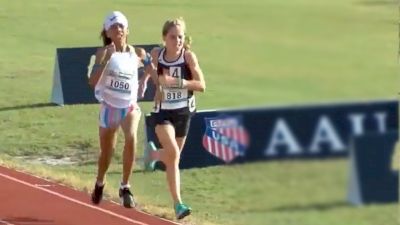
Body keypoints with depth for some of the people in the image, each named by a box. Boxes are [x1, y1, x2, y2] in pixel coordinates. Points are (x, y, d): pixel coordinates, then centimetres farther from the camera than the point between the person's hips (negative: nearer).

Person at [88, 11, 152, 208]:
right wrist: (106, 58, -32)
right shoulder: (104, 52, -12)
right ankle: (99, 185, 42)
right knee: (107, 152, 11)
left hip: (130, 106, 1)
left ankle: (125, 187, -14)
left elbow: (150, 64, 21)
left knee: (131, 138, -27)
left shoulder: (137, 53, -3)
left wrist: (143, 81, 7)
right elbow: (93, 81, -24)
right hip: (109, 107, -1)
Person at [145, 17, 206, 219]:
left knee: (174, 156, 15)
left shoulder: (189, 56, -12)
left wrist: (176, 82, -29)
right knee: (173, 154, -19)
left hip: (184, 111, 1)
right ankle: (178, 203, -16)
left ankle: (153, 153, 52)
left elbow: (201, 85, -19)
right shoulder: (157, 54, -6)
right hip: (163, 111, -1)